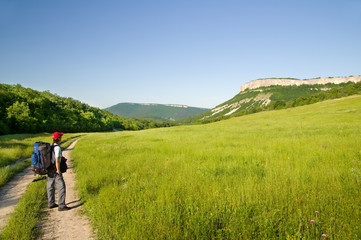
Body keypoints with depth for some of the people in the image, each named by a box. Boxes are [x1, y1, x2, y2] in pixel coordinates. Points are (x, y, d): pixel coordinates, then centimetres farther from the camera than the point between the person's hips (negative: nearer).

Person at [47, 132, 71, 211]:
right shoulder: (57, 148, -19)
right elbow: (57, 160, -25)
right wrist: (58, 170, -15)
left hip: (49, 170, 9)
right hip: (55, 171, -9)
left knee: (50, 187, 17)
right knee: (61, 187, -3)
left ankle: (51, 203, 29)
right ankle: (61, 205, -3)